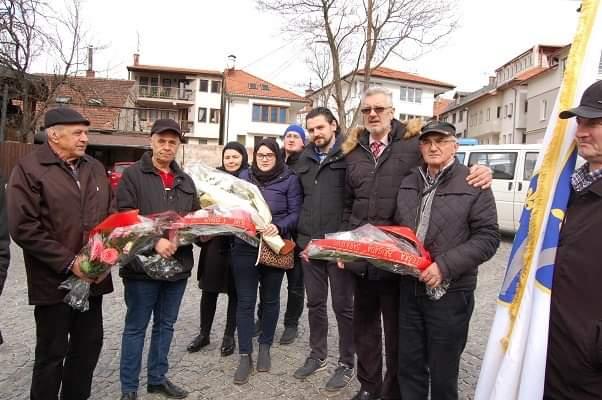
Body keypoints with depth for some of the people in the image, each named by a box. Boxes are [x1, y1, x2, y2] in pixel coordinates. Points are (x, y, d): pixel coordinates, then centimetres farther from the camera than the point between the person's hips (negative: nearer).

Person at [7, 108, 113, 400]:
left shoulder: (95, 169, 9)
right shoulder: (29, 169, -7)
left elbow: (110, 217, 15)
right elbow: (23, 228, -14)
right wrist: (69, 262, -18)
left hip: (92, 278, 5)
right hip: (53, 281, -5)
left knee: (88, 347, 14)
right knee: (52, 353, 8)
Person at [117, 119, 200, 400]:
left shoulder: (185, 180, 13)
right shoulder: (133, 174, -4)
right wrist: (154, 242, -23)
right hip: (143, 264, -5)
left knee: (165, 325, 17)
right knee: (136, 327, 7)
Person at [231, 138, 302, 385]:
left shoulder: (289, 179, 0)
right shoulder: (244, 176, 9)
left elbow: (295, 214, -6)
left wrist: (278, 227, -22)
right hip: (245, 247, 2)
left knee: (270, 299, 14)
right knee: (245, 301, 2)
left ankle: (265, 348, 32)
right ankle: (245, 356, 13)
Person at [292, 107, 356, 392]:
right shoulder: (305, 158, 11)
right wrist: (301, 234, 11)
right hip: (310, 242, 6)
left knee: (343, 305, 6)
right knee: (315, 302, 16)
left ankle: (347, 364, 22)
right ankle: (317, 356, 33)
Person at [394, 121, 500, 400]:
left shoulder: (474, 184, -7)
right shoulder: (408, 183, 9)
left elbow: (488, 237, -11)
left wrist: (445, 266, -19)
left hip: (450, 292, -4)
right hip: (409, 288, 5)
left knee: (443, 371, 11)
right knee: (409, 366, 16)